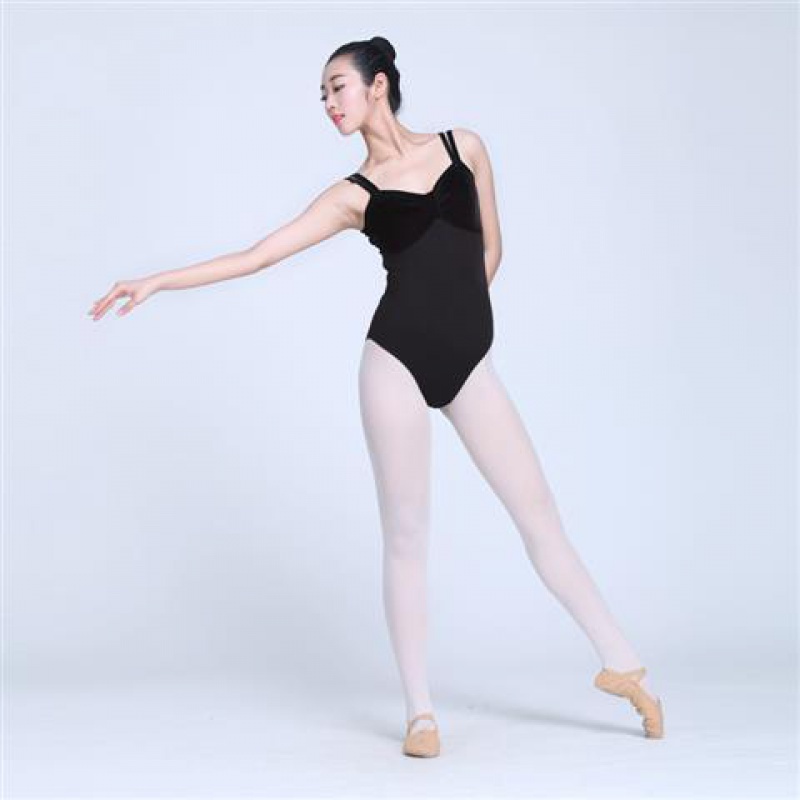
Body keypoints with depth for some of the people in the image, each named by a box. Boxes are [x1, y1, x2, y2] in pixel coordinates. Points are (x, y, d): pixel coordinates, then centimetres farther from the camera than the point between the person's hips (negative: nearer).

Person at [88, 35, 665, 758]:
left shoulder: (464, 147, 8)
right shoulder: (353, 195, 5)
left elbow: (489, 248, 16)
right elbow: (253, 257, 0)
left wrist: (460, 314, 11)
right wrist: (155, 282, -4)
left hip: (470, 365, 1)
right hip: (398, 360, -1)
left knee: (541, 516, 2)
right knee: (406, 535, 1)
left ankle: (621, 663, 15)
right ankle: (420, 710, 10)